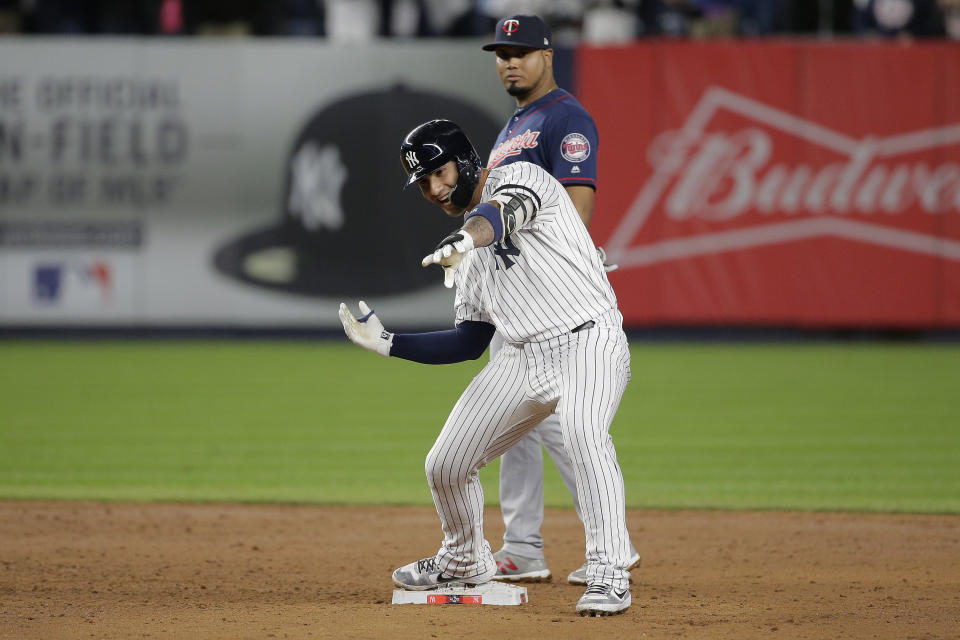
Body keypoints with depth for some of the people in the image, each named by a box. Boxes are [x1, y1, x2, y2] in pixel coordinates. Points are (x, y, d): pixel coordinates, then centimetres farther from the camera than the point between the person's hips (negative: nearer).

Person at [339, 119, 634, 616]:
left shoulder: (518, 178, -5)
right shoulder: (469, 254, 18)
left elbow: (504, 213, -31)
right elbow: (471, 342, 21)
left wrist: (465, 241, -54)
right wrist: (386, 343, 15)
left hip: (588, 339, -8)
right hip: (523, 359, 8)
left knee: (582, 431, -36)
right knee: (445, 465, 9)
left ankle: (609, 578, -34)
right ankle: (465, 561, 38)